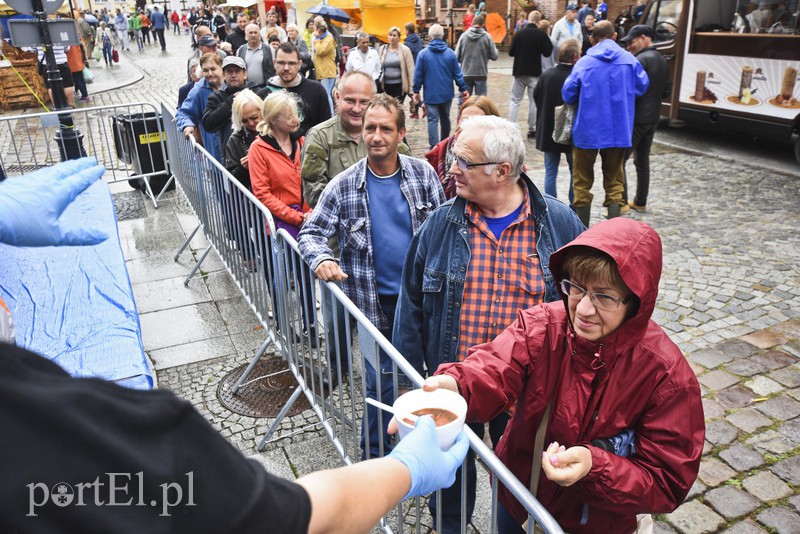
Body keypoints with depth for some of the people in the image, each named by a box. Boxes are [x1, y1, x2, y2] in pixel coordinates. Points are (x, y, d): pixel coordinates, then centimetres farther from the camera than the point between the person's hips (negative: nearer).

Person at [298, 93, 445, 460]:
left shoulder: (423, 174, -3)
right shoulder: (344, 186, -6)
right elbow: (311, 233, -3)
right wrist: (321, 259, -25)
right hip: (376, 302, -2)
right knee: (381, 380, 8)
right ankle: (375, 455, 30)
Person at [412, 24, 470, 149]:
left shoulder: (423, 54, -6)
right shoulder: (451, 53, -1)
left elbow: (418, 75, -4)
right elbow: (458, 74, 2)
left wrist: (416, 91, 5)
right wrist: (463, 88, 10)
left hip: (431, 94, -3)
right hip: (447, 94, 3)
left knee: (432, 121, -3)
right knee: (445, 119, 18)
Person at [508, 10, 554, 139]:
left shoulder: (519, 33, -3)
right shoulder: (541, 34, -9)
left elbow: (511, 52, 1)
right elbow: (547, 52, -7)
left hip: (519, 71, 2)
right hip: (535, 72, -2)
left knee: (515, 100, 10)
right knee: (533, 101, 6)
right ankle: (531, 130, 8)